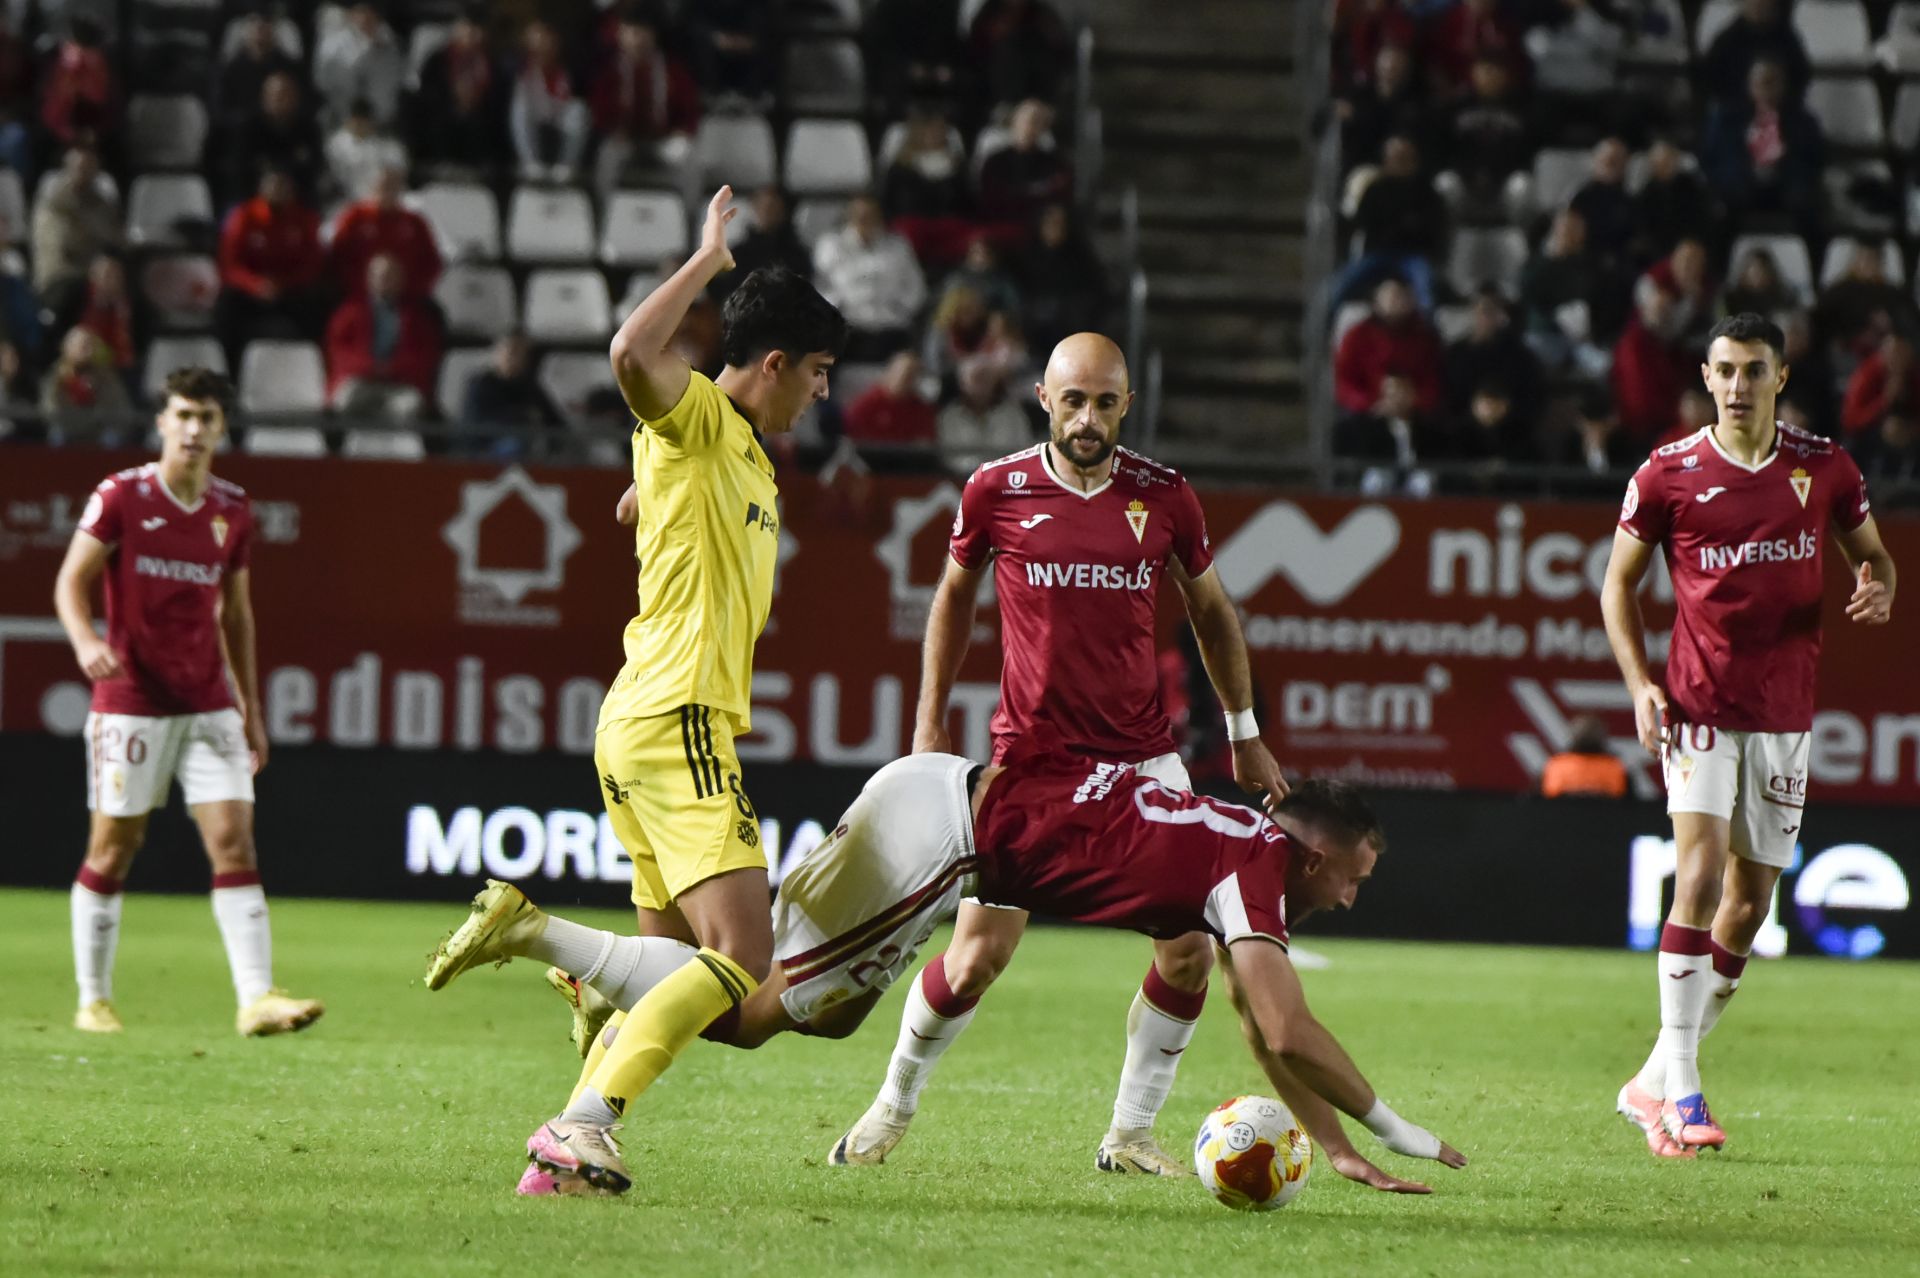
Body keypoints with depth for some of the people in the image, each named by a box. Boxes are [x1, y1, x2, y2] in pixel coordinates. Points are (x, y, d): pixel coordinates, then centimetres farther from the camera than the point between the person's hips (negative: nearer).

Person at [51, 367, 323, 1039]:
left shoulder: (232, 511, 7)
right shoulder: (121, 495, -5)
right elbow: (72, 579, -6)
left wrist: (252, 708, 15)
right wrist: (85, 640, -27)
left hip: (208, 703, 3)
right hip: (130, 701, -3)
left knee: (235, 843, -7)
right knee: (112, 850, 2)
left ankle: (256, 997, -11)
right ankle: (93, 1001, 14)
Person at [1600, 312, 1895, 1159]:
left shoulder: (1823, 468, 2)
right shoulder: (1668, 475, -4)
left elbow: (1871, 552, 15)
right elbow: (1620, 583, 6)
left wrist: (1878, 589, -9)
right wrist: (1640, 685, -6)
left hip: (1784, 713, 4)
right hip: (1699, 707, -4)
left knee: (1751, 900, 6)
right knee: (1701, 874, -19)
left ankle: (1656, 1081, 18)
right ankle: (1680, 1089, -18)